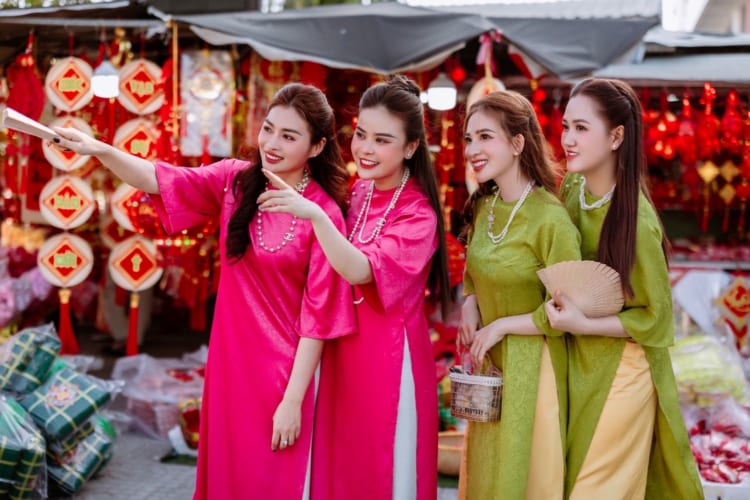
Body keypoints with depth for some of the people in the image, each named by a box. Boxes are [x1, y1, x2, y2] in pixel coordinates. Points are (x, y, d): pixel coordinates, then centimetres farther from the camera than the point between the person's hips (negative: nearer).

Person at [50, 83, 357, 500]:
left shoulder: (325, 215, -14)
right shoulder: (236, 180, -1)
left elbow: (318, 314, -14)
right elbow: (160, 180, -9)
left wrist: (293, 400, -14)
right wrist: (99, 150, -27)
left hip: (282, 369, -4)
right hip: (229, 356, 4)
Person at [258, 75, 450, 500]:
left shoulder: (418, 215, -16)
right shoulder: (359, 191, 4)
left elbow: (361, 270, -32)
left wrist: (315, 215, -44)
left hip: (389, 353, -7)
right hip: (344, 347, 7)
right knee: (342, 461, 16)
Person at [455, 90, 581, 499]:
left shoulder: (550, 219, -20)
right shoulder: (482, 206, 2)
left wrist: (501, 326, -13)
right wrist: (470, 304, -2)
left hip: (530, 367, -7)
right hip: (488, 359, 7)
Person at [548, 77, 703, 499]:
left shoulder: (636, 221, -26)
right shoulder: (571, 190, -6)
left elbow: (656, 317, -16)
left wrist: (583, 325, -25)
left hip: (620, 373, -7)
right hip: (577, 365, 7)